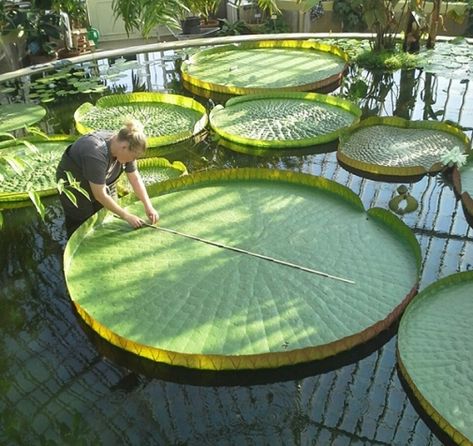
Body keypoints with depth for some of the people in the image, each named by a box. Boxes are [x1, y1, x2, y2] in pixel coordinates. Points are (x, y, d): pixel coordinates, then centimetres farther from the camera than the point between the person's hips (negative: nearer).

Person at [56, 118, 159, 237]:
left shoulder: (124, 149, -17)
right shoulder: (96, 154, -38)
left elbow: (135, 179, -8)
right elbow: (100, 195, -34)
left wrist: (148, 206, -17)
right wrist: (127, 216, -29)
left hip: (100, 185, 7)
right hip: (74, 187, -7)